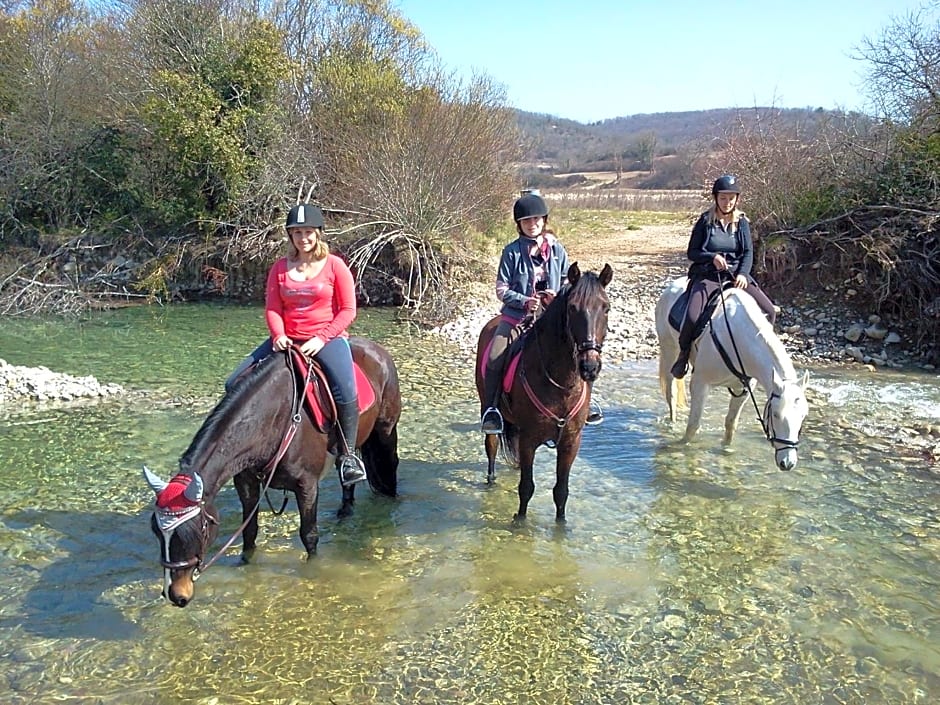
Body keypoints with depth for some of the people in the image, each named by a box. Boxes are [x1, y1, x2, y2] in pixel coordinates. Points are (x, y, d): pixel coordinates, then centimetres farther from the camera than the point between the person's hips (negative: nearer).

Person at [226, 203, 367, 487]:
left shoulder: (335, 266, -2)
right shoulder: (280, 268, 8)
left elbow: (348, 310, -4)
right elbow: (272, 308, 5)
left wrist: (321, 338, -15)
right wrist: (279, 335, -15)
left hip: (327, 338, -4)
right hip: (287, 340, 4)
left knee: (346, 391, -31)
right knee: (235, 384, -5)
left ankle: (347, 455, -12)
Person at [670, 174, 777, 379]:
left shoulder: (742, 222, 9)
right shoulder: (705, 221, 1)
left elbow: (748, 253, 4)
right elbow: (692, 252, 1)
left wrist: (742, 274, -15)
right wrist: (713, 257, -17)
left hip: (736, 276, 3)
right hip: (707, 276, -3)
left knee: (769, 312, -12)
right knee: (692, 317, -28)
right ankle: (684, 353, -3)